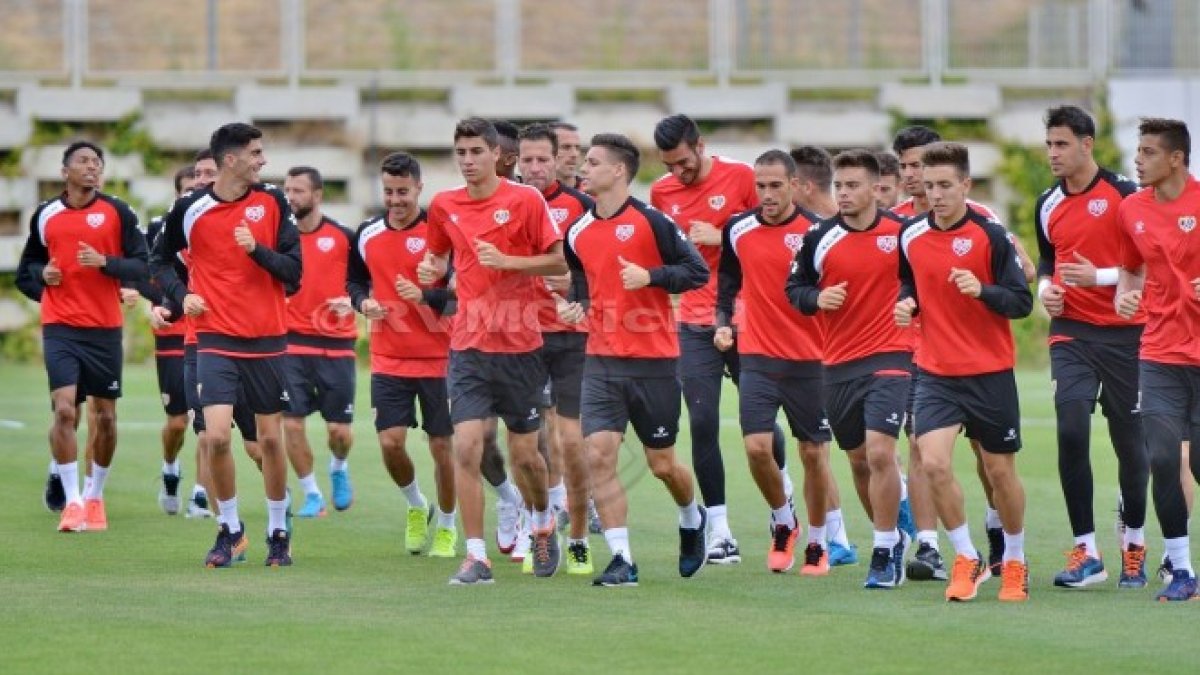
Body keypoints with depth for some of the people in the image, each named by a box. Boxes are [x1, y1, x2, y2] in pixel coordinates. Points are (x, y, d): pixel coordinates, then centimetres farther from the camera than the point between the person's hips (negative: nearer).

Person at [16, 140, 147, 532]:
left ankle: (95, 495, 25)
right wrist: (42, 275, -2)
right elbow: (28, 267, 20)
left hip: (106, 328, 0)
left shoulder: (117, 212, 1)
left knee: (105, 416, 6)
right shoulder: (45, 215, 7)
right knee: (64, 409, -15)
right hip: (60, 327, 0)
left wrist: (104, 262, -19)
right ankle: (72, 501, -10)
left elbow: (141, 266, -4)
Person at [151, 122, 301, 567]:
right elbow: (160, 260, 13)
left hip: (267, 340, 1)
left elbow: (293, 272, -3)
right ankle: (230, 530, 6)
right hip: (216, 340, -1)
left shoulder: (272, 202, 0)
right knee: (216, 436, -13)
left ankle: (278, 532, 22)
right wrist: (181, 296, -3)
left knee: (270, 438, 6)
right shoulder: (190, 208, -2)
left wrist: (257, 249, -18)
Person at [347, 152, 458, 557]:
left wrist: (424, 296, -26)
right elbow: (355, 281, 18)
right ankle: (416, 507, 21)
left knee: (441, 446, 2)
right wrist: (363, 302, -3)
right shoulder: (367, 235, 4)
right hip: (388, 359, 3)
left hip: (438, 359, -3)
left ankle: (446, 525, 21)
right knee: (390, 442, -7)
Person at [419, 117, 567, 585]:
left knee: (525, 454, 8)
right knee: (466, 449, -11)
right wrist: (430, 270, 0)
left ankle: (543, 524, 38)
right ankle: (476, 557, -7)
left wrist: (507, 261, -17)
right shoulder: (443, 205, 6)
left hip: (518, 344, -2)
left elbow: (558, 263, -4)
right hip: (468, 346, 2)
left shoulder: (525, 200, -5)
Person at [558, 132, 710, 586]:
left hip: (653, 361, -4)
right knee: (598, 456, -11)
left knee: (662, 464, 6)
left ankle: (693, 521, 39)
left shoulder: (650, 221, -8)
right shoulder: (579, 233, 7)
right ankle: (622, 561, -8)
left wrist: (650, 276, -22)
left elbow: (697, 271, -8)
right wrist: (572, 307, 3)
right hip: (601, 361, 4)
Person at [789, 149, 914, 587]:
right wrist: (817, 297, -10)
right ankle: (892, 536, 31)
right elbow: (794, 286, 8)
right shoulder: (819, 238, 1)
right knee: (858, 458, 11)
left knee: (879, 450, -17)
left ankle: (885, 552, -8)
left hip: (889, 356, -4)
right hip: (838, 363, 4)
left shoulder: (902, 232, -2)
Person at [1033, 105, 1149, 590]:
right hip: (1071, 332, 3)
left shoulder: (1124, 195, -7)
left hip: (1125, 332, -3)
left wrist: (1098, 276, -18)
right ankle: (1086, 553, -11)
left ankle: (1134, 546, 27)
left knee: (1130, 441, 6)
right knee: (1071, 431, -14)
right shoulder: (1048, 206, 9)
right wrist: (1045, 288, 5)